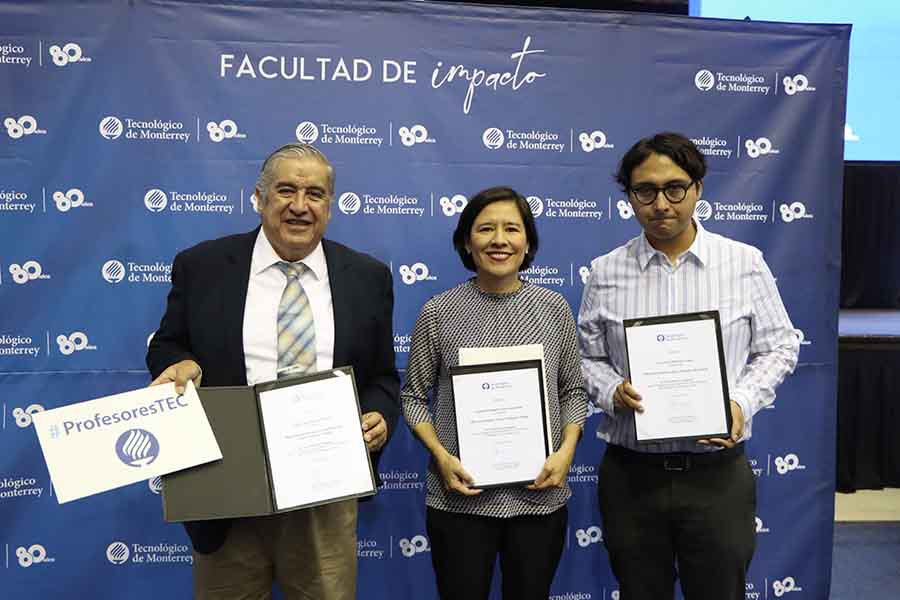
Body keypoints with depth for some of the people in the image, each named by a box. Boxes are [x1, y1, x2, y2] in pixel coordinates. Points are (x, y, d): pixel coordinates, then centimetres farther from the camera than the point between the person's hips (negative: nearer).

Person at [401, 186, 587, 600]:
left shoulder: (554, 309, 0)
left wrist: (566, 450, -7)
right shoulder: (438, 312, -4)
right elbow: (414, 395, 2)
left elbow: (573, 391, 7)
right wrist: (441, 455, -11)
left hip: (540, 496, 2)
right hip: (461, 497, -1)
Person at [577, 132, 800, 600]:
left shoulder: (745, 263, -1)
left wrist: (742, 403, -11)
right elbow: (586, 358, 7)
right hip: (630, 475, 1)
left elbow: (778, 348, 6)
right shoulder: (606, 272, 0)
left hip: (718, 473, 0)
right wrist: (612, 392, -13)